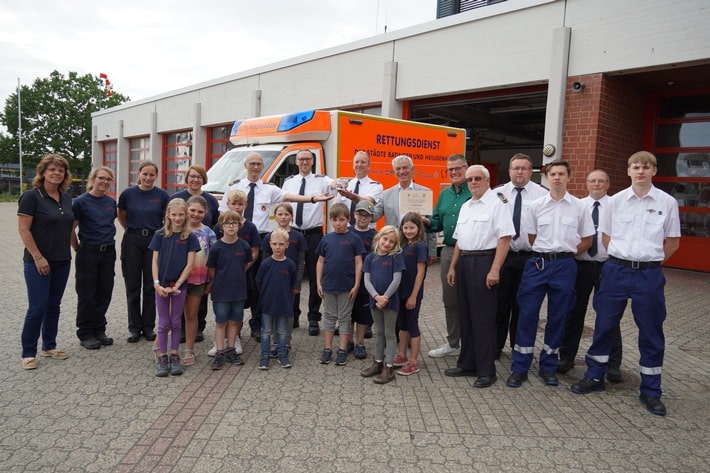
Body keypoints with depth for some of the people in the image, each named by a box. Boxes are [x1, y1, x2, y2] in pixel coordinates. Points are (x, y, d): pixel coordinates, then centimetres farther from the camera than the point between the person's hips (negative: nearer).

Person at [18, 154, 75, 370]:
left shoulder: (66, 198, 8)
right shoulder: (32, 196, -11)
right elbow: (23, 229, -14)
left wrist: (74, 246, 12)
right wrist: (38, 257, -17)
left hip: (63, 261, 6)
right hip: (39, 262, -6)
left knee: (54, 305, 13)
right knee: (37, 307, -3)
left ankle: (49, 346, 26)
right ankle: (28, 353, 11)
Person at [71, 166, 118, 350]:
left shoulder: (111, 202, 8)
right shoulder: (81, 202, -8)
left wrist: (109, 242, 13)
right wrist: (77, 247, -3)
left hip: (108, 253, 5)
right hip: (88, 252, -5)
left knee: (104, 293, 10)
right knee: (87, 295, 4)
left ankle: (99, 330, 24)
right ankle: (85, 334, 16)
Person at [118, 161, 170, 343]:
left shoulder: (162, 195, -2)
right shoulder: (128, 193, -1)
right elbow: (121, 217, 13)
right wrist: (133, 230, 11)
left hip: (154, 241, 0)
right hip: (132, 241, 1)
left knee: (151, 286, 5)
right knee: (133, 286, 6)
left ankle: (148, 326, 16)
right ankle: (134, 327, 16)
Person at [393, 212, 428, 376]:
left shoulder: (420, 246, -14)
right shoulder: (404, 245, 8)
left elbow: (420, 273, -16)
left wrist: (413, 296, -16)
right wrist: (397, 290, 8)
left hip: (413, 293, -7)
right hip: (401, 292, 7)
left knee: (412, 325, 2)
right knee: (402, 325, 16)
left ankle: (413, 363, 12)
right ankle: (402, 356, 29)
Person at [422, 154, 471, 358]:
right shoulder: (444, 194, 14)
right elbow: (437, 222, 17)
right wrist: (426, 221, -2)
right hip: (449, 251, 7)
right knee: (449, 299, 14)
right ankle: (453, 343, 28)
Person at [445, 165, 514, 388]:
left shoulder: (497, 203, -8)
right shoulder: (465, 207, 17)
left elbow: (505, 238, -15)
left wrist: (494, 269, -22)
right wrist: (453, 267, 17)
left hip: (484, 262, -8)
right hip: (464, 262, 8)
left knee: (483, 318, -2)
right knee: (465, 315, 13)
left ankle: (486, 371, 10)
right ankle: (467, 364, 26)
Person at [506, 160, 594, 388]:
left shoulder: (580, 207, 1)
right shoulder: (536, 205, 2)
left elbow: (587, 240, 9)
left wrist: (566, 254, 3)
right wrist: (545, 253, 3)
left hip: (565, 266, 0)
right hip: (538, 263, 0)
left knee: (557, 317, 8)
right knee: (527, 314, -1)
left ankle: (548, 367, 24)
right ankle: (519, 368, 10)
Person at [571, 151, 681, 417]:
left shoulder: (667, 203, 0)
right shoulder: (616, 201, 2)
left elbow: (673, 242, 8)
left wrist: (651, 261, 6)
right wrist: (621, 258, 8)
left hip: (649, 274, -1)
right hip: (616, 270, 1)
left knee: (651, 333, 7)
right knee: (604, 325, 8)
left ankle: (651, 392, 21)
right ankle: (595, 377, 24)